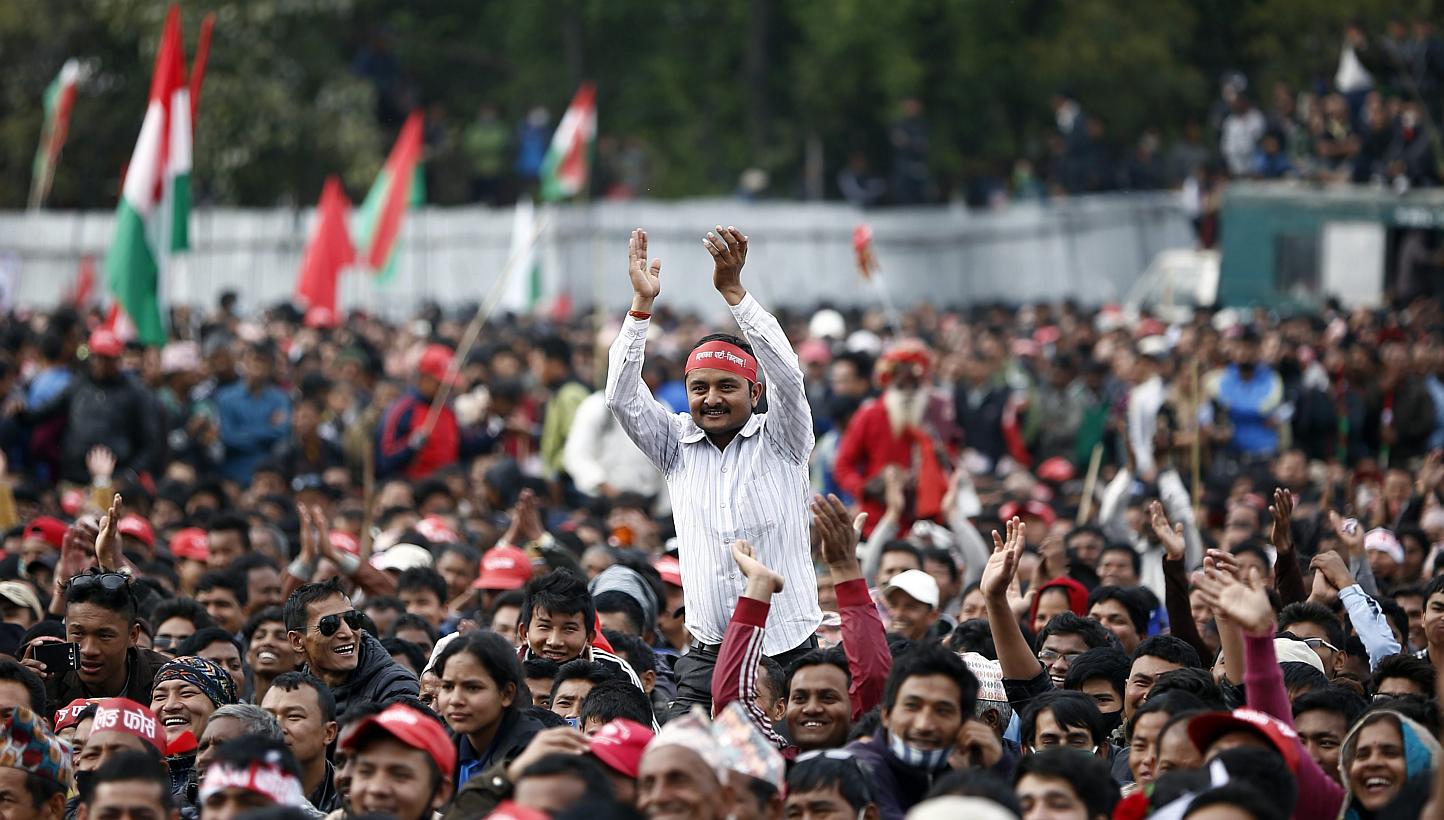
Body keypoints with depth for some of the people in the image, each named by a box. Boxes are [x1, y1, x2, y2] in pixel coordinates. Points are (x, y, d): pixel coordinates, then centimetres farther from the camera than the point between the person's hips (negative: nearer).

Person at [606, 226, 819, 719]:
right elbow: (622, 398, -3)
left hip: (788, 655, -2)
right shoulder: (678, 447, 10)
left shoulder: (779, 440, 2)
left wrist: (733, 291, -23)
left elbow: (786, 374, -15)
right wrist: (642, 304, -13)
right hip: (707, 659, 3)